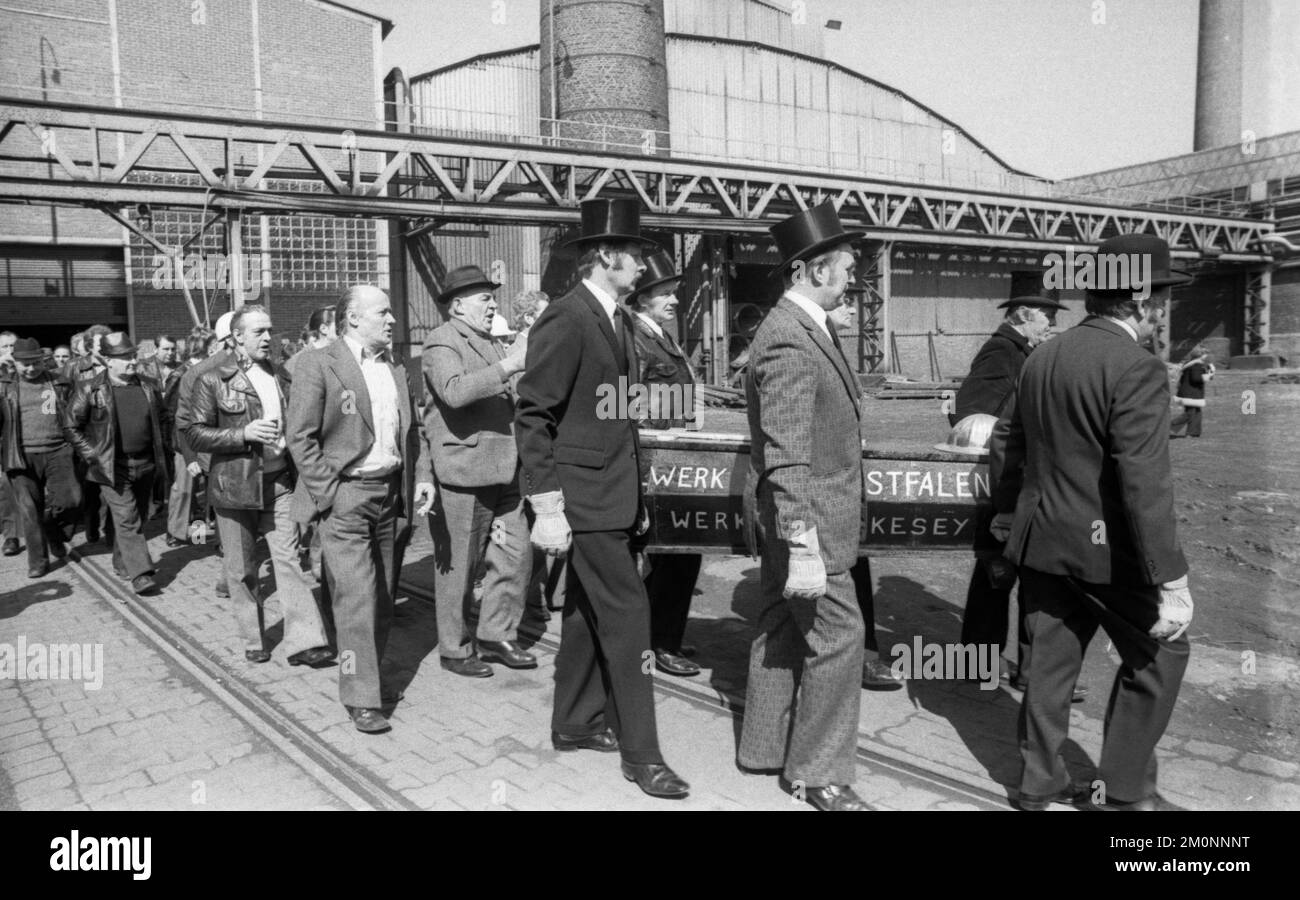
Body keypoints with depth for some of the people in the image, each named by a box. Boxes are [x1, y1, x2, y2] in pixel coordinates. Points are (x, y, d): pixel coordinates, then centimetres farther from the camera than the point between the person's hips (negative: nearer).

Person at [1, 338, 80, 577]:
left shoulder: (58, 383, 10)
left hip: (57, 452, 0)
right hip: (23, 457, 0)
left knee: (70, 499, -14)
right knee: (29, 510, 2)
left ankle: (53, 531, 18)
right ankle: (38, 561, 14)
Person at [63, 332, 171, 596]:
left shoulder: (148, 387, 7)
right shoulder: (90, 390, -6)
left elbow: (164, 420, 20)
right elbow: (71, 426, 0)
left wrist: (160, 446, 10)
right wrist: (91, 454, -6)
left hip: (146, 464, 5)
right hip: (112, 466, -5)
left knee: (138, 517, 13)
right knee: (127, 519, -11)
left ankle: (122, 562, 32)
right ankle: (140, 573, -12)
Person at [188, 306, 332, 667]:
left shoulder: (280, 375, 10)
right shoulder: (213, 380, -5)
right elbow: (195, 434, -7)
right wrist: (243, 434, -19)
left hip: (279, 482, 3)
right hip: (235, 485, -3)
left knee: (289, 559, -4)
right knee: (242, 569, 8)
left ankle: (303, 641, -2)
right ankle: (254, 640, 24)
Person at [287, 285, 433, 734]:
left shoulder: (396, 369, 14)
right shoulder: (317, 366, -6)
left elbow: (412, 429, 19)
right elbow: (301, 437, -9)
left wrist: (422, 476, 7)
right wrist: (327, 493, -13)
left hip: (390, 494, 6)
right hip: (345, 497, -6)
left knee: (382, 596, 11)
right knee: (356, 597, -7)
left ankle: (373, 677, 26)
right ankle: (360, 698, 2)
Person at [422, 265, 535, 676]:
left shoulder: (491, 343, 21)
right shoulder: (441, 344, -8)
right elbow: (455, 392, -28)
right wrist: (509, 365, -31)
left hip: (502, 471, 8)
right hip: (462, 471, -8)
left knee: (516, 555, 8)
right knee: (458, 566, 4)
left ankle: (496, 635, 24)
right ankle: (455, 649, 18)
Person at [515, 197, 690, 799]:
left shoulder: (616, 319, 13)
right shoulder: (564, 320, -15)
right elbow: (532, 417, -17)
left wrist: (637, 496, 17)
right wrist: (547, 507, -19)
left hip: (614, 495, 9)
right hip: (584, 497, -9)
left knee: (587, 612, 17)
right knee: (626, 614, -5)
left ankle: (575, 724, 31)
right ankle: (640, 752, 7)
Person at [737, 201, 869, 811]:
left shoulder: (802, 327, 9)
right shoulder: (789, 341, -23)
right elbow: (786, 457, -27)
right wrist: (804, 547, -28)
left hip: (791, 520, 10)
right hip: (803, 521, -10)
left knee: (783, 630, 18)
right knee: (838, 637, -1)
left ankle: (765, 746, 32)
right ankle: (818, 772, 13)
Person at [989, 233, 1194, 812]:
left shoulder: (1041, 357, 6)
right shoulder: (1137, 370, -18)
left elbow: (1004, 441, 16)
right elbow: (1145, 486, -23)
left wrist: (1007, 510, 30)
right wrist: (1170, 581, -20)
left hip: (1040, 542, 7)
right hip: (1106, 550, -7)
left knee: (1051, 661, 16)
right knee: (1158, 654, 14)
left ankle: (1040, 784, 29)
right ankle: (1125, 790, 22)